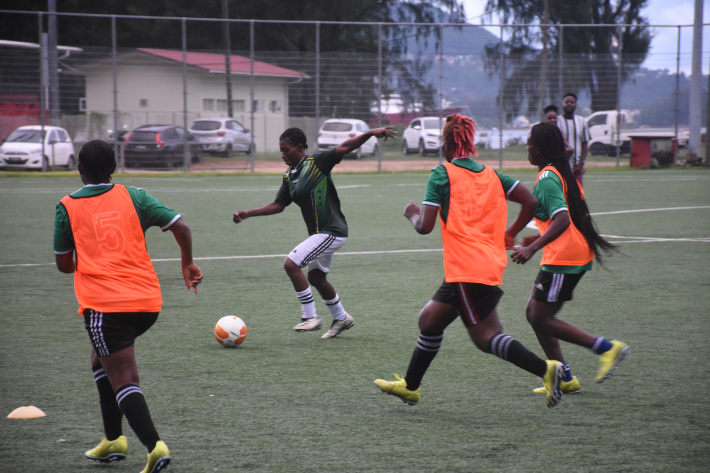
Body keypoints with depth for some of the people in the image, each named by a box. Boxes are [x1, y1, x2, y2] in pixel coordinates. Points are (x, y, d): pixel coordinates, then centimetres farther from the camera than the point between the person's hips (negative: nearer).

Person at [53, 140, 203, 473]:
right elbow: (180, 227, 1)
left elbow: (63, 264, 12)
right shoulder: (133, 196, 8)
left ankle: (155, 446, -25)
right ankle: (114, 439, 23)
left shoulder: (67, 207, 5)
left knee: (123, 379, -6)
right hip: (148, 301, 4)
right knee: (101, 357, 26)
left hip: (102, 304, -4)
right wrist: (188, 263, 17)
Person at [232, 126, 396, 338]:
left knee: (291, 264, -15)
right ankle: (341, 318, 39)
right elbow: (278, 205, 18)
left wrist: (371, 133, -36)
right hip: (319, 233, 10)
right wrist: (247, 214, 11)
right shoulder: (289, 177, 10)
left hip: (331, 232, -9)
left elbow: (344, 147, -23)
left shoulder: (317, 162, -13)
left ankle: (310, 317, -7)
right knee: (316, 277, 21)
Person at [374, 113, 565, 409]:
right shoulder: (491, 175, 13)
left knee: (486, 337, -9)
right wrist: (510, 234, 18)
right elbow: (530, 202, 5)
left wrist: (413, 214, 14)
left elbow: (425, 227, -9)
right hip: (491, 266, 8)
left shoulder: (442, 174, -4)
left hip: (466, 270, -8)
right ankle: (410, 386, 29)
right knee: (430, 319, 19)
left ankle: (545, 369, -23)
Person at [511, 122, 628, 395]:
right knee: (533, 313, 13)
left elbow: (562, 220, -26)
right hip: (579, 254, 10)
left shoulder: (547, 178, -14)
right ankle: (564, 379, 12)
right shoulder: (564, 174, 15)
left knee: (541, 319, -4)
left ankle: (606, 348, -5)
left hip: (563, 259, -10)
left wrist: (533, 248, -31)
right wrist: (539, 238, 27)